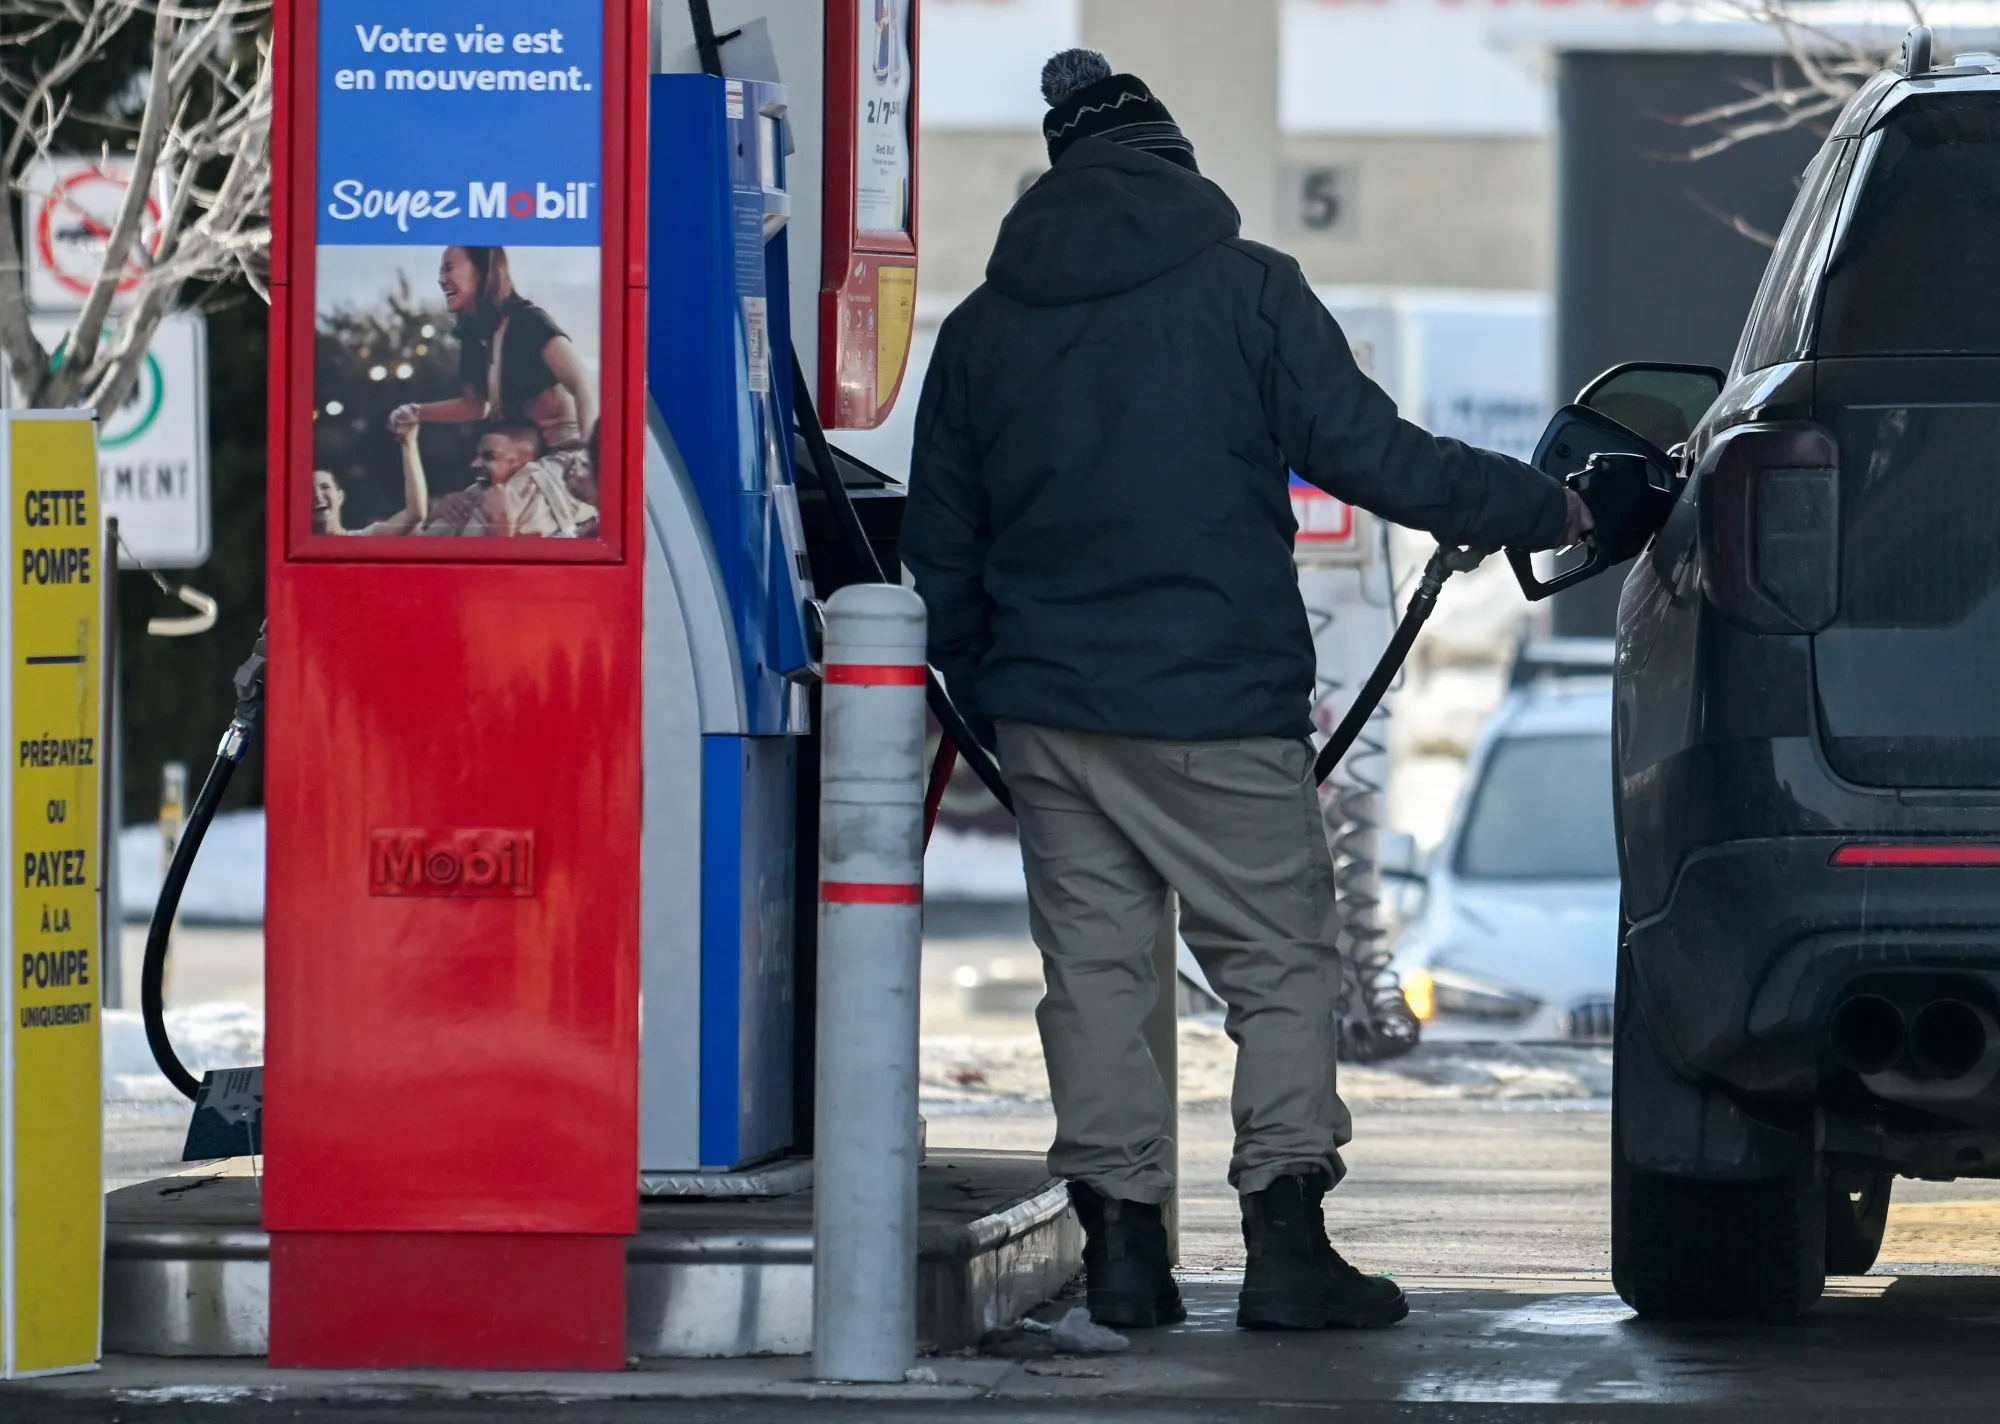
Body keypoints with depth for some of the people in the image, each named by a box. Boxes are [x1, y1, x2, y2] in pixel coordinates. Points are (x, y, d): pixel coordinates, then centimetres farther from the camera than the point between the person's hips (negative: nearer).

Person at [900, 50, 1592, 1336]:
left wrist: (983, 692, 26)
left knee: (1093, 970, 8)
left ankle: (1122, 1242, 5)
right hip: (1218, 706, -4)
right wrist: (1543, 509, 5)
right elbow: (1371, 454, -7)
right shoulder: (1246, 289, -4)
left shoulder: (985, 323, 11)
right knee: (1283, 966, 2)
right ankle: (1286, 1241, -5)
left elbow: (940, 550, 14)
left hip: (1049, 710, 4)